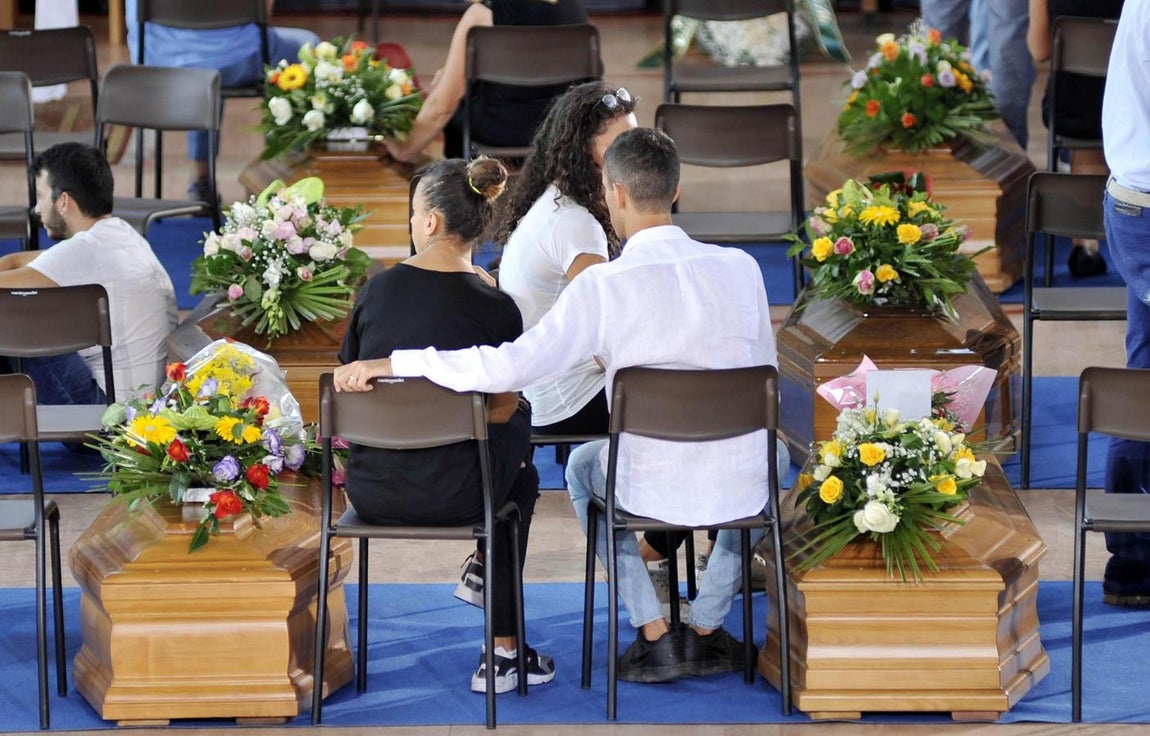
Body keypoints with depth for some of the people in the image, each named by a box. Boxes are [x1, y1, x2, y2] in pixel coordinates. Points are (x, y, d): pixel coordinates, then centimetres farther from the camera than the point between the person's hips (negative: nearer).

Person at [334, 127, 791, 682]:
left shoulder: (604, 287, -16)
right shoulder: (740, 268, -6)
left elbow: (510, 367, -23)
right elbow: (763, 379, 8)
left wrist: (389, 364, -17)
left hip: (654, 490, -2)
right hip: (741, 489, 2)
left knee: (582, 466, 35)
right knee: (771, 447, 40)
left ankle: (654, 636, 29)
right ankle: (706, 626, 32)